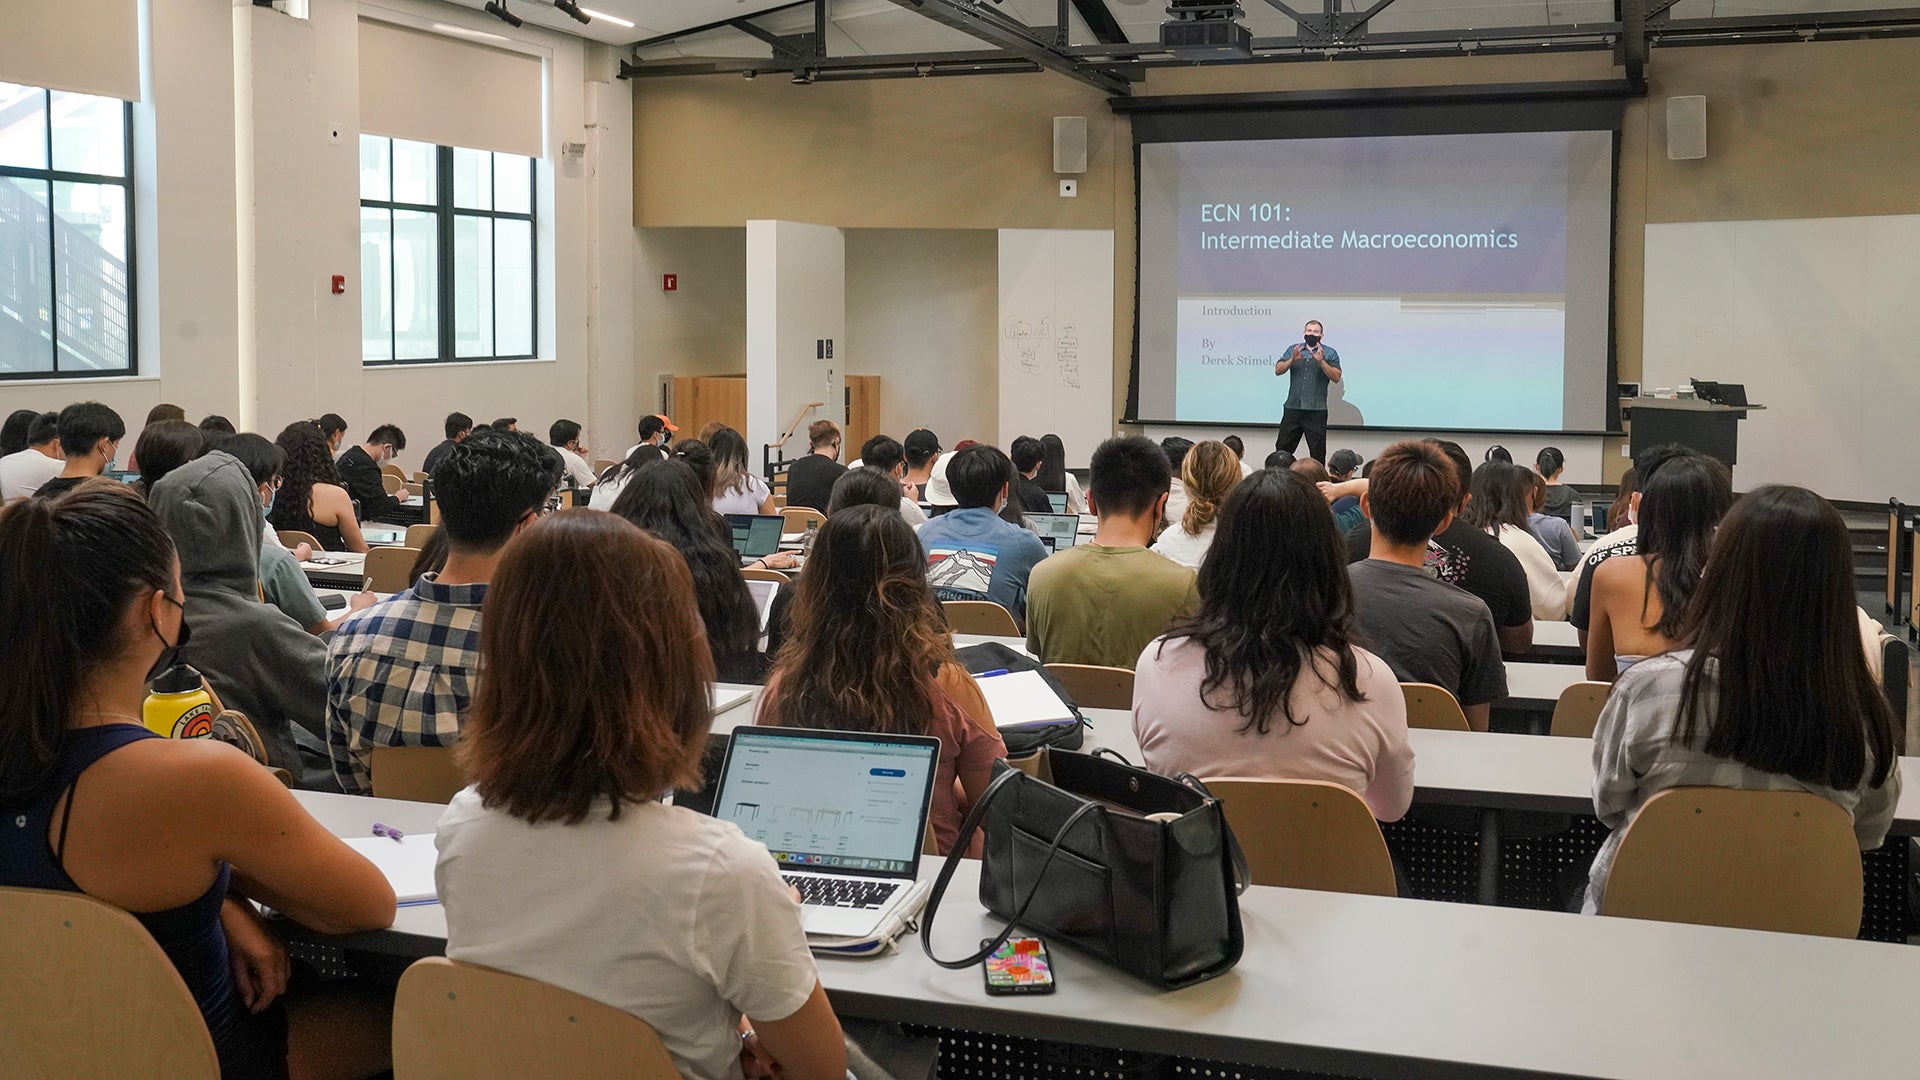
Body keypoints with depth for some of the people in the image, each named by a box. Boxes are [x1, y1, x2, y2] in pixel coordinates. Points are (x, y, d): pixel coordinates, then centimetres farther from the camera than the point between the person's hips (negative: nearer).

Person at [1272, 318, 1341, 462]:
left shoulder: (1330, 353, 4)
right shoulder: (1293, 349, 12)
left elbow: (1336, 377, -7)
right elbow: (1278, 370, 3)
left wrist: (1321, 361, -19)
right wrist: (1292, 360, -14)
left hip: (1317, 411, -2)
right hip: (1293, 407, 2)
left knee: (1317, 452, 2)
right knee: (1282, 449, 5)